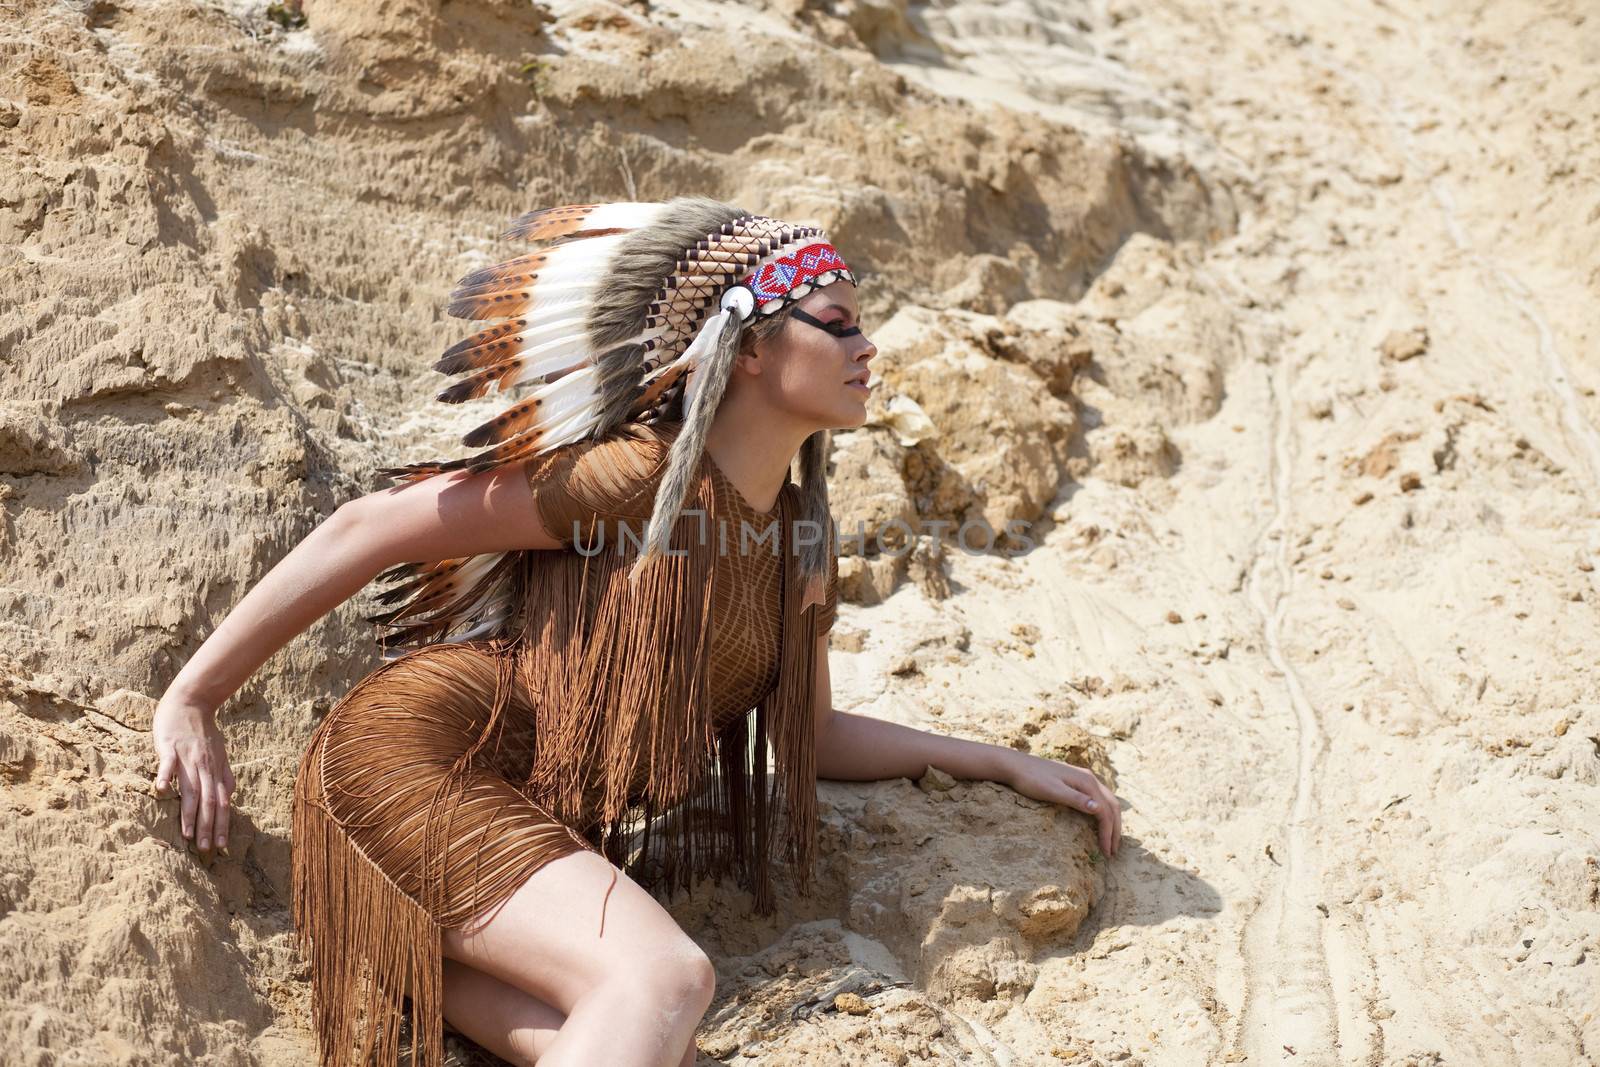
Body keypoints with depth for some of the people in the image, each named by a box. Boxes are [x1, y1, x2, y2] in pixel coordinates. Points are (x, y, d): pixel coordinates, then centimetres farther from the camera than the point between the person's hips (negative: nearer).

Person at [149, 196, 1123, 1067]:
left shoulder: (802, 539, 11)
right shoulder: (637, 479, -10)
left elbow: (811, 736, 24)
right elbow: (367, 531, -8)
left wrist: (1002, 760, 17)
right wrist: (189, 703, -6)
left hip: (553, 831, 6)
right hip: (424, 756, -6)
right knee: (665, 975, -31)